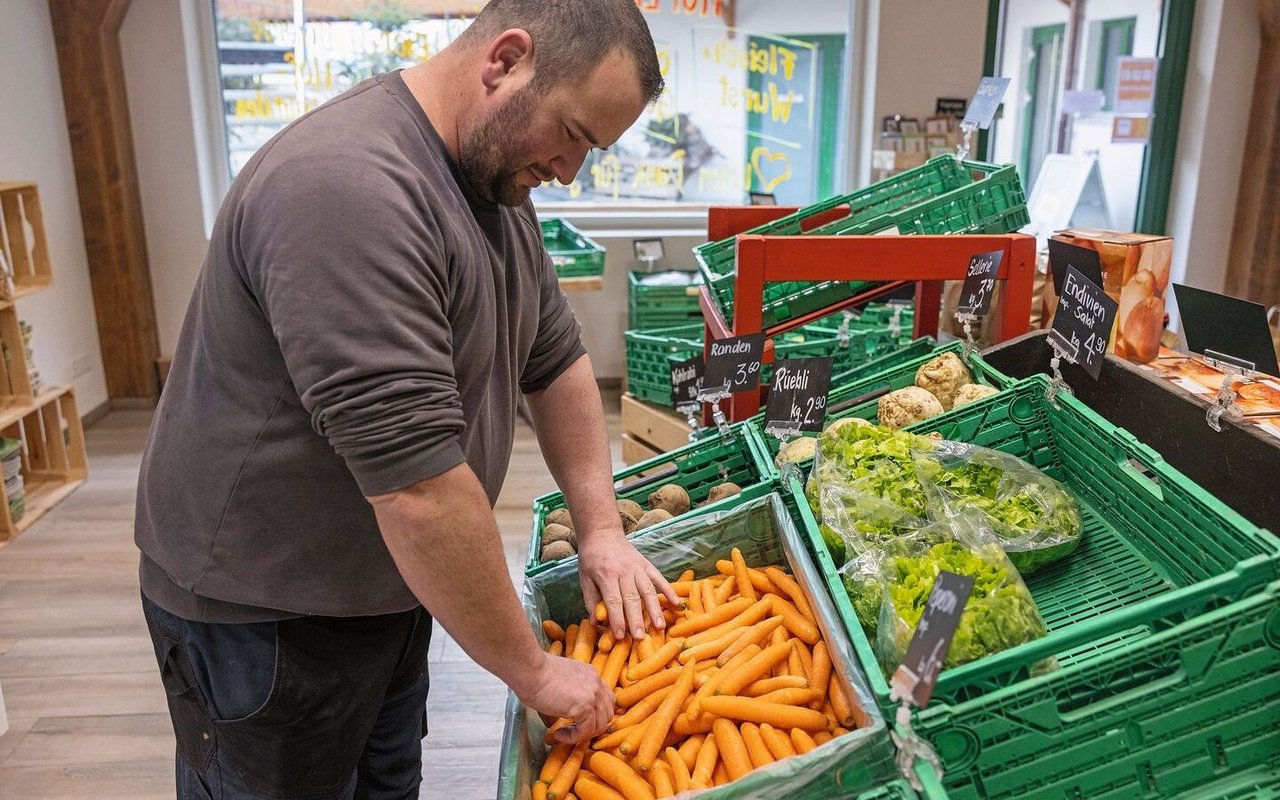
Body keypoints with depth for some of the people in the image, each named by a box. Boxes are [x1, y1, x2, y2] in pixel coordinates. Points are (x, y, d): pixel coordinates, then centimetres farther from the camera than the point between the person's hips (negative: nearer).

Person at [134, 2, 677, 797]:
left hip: (387, 583, 8)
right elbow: (418, 482, -32)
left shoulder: (495, 177, 2)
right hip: (266, 614, -8)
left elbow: (555, 359, 9)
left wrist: (602, 530, 1)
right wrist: (532, 671, -22)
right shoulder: (350, 188, -30)